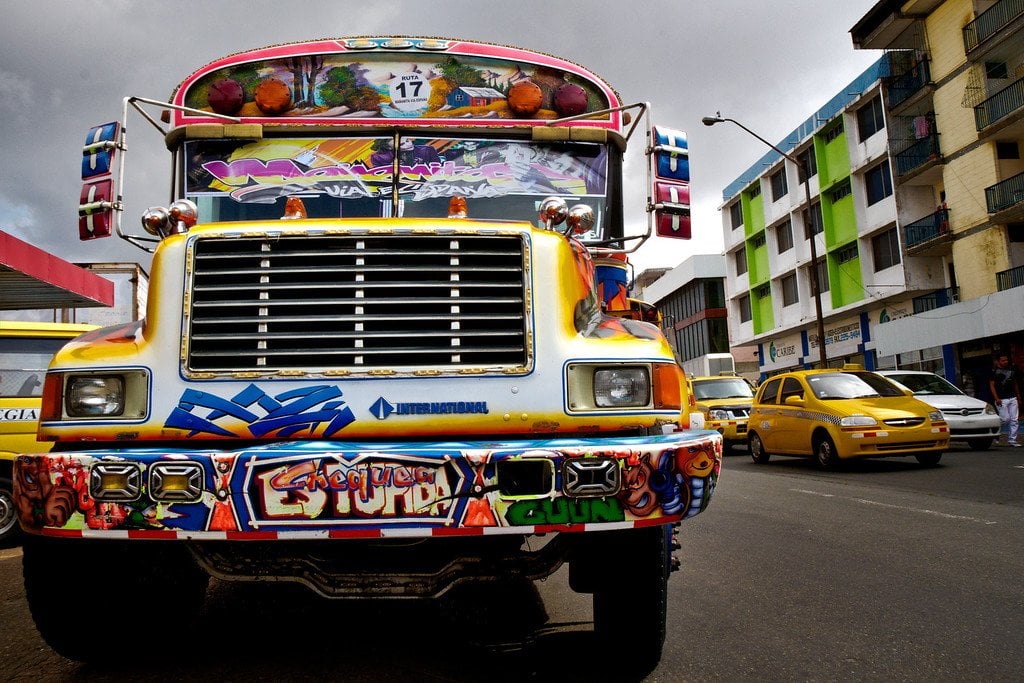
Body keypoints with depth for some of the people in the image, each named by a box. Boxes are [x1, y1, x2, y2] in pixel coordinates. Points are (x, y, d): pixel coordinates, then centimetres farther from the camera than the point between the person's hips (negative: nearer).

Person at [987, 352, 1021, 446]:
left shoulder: (1012, 369, 15)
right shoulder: (994, 371, -3)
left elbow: (1015, 384, 21)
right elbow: (992, 385, -6)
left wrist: (1018, 398, 19)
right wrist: (996, 398, -16)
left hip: (1013, 398, 6)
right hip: (1001, 399, -6)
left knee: (1014, 420, 3)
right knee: (1005, 419, -11)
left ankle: (1012, 440, 7)